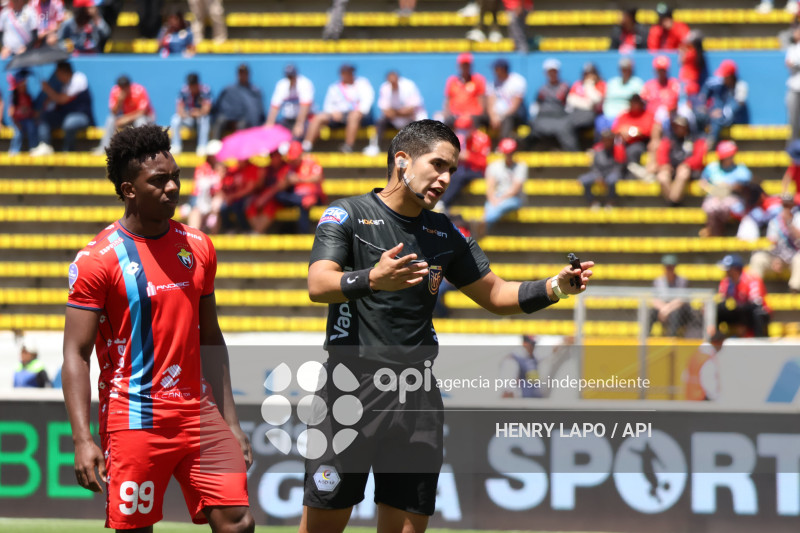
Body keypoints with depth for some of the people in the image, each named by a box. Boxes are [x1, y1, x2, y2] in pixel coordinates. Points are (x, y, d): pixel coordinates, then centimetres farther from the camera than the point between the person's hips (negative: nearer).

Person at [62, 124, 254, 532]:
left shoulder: (198, 248, 10)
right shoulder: (97, 260, -8)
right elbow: (76, 355, -9)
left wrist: (230, 422, 13)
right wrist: (82, 440, -18)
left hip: (198, 414, 5)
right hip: (134, 419, -5)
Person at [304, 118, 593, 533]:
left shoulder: (445, 235, 15)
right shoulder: (348, 215, -1)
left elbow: (495, 295, 21)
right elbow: (318, 285, -16)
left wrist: (555, 287, 3)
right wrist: (373, 280, -35)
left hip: (416, 399, 4)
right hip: (353, 384, -4)